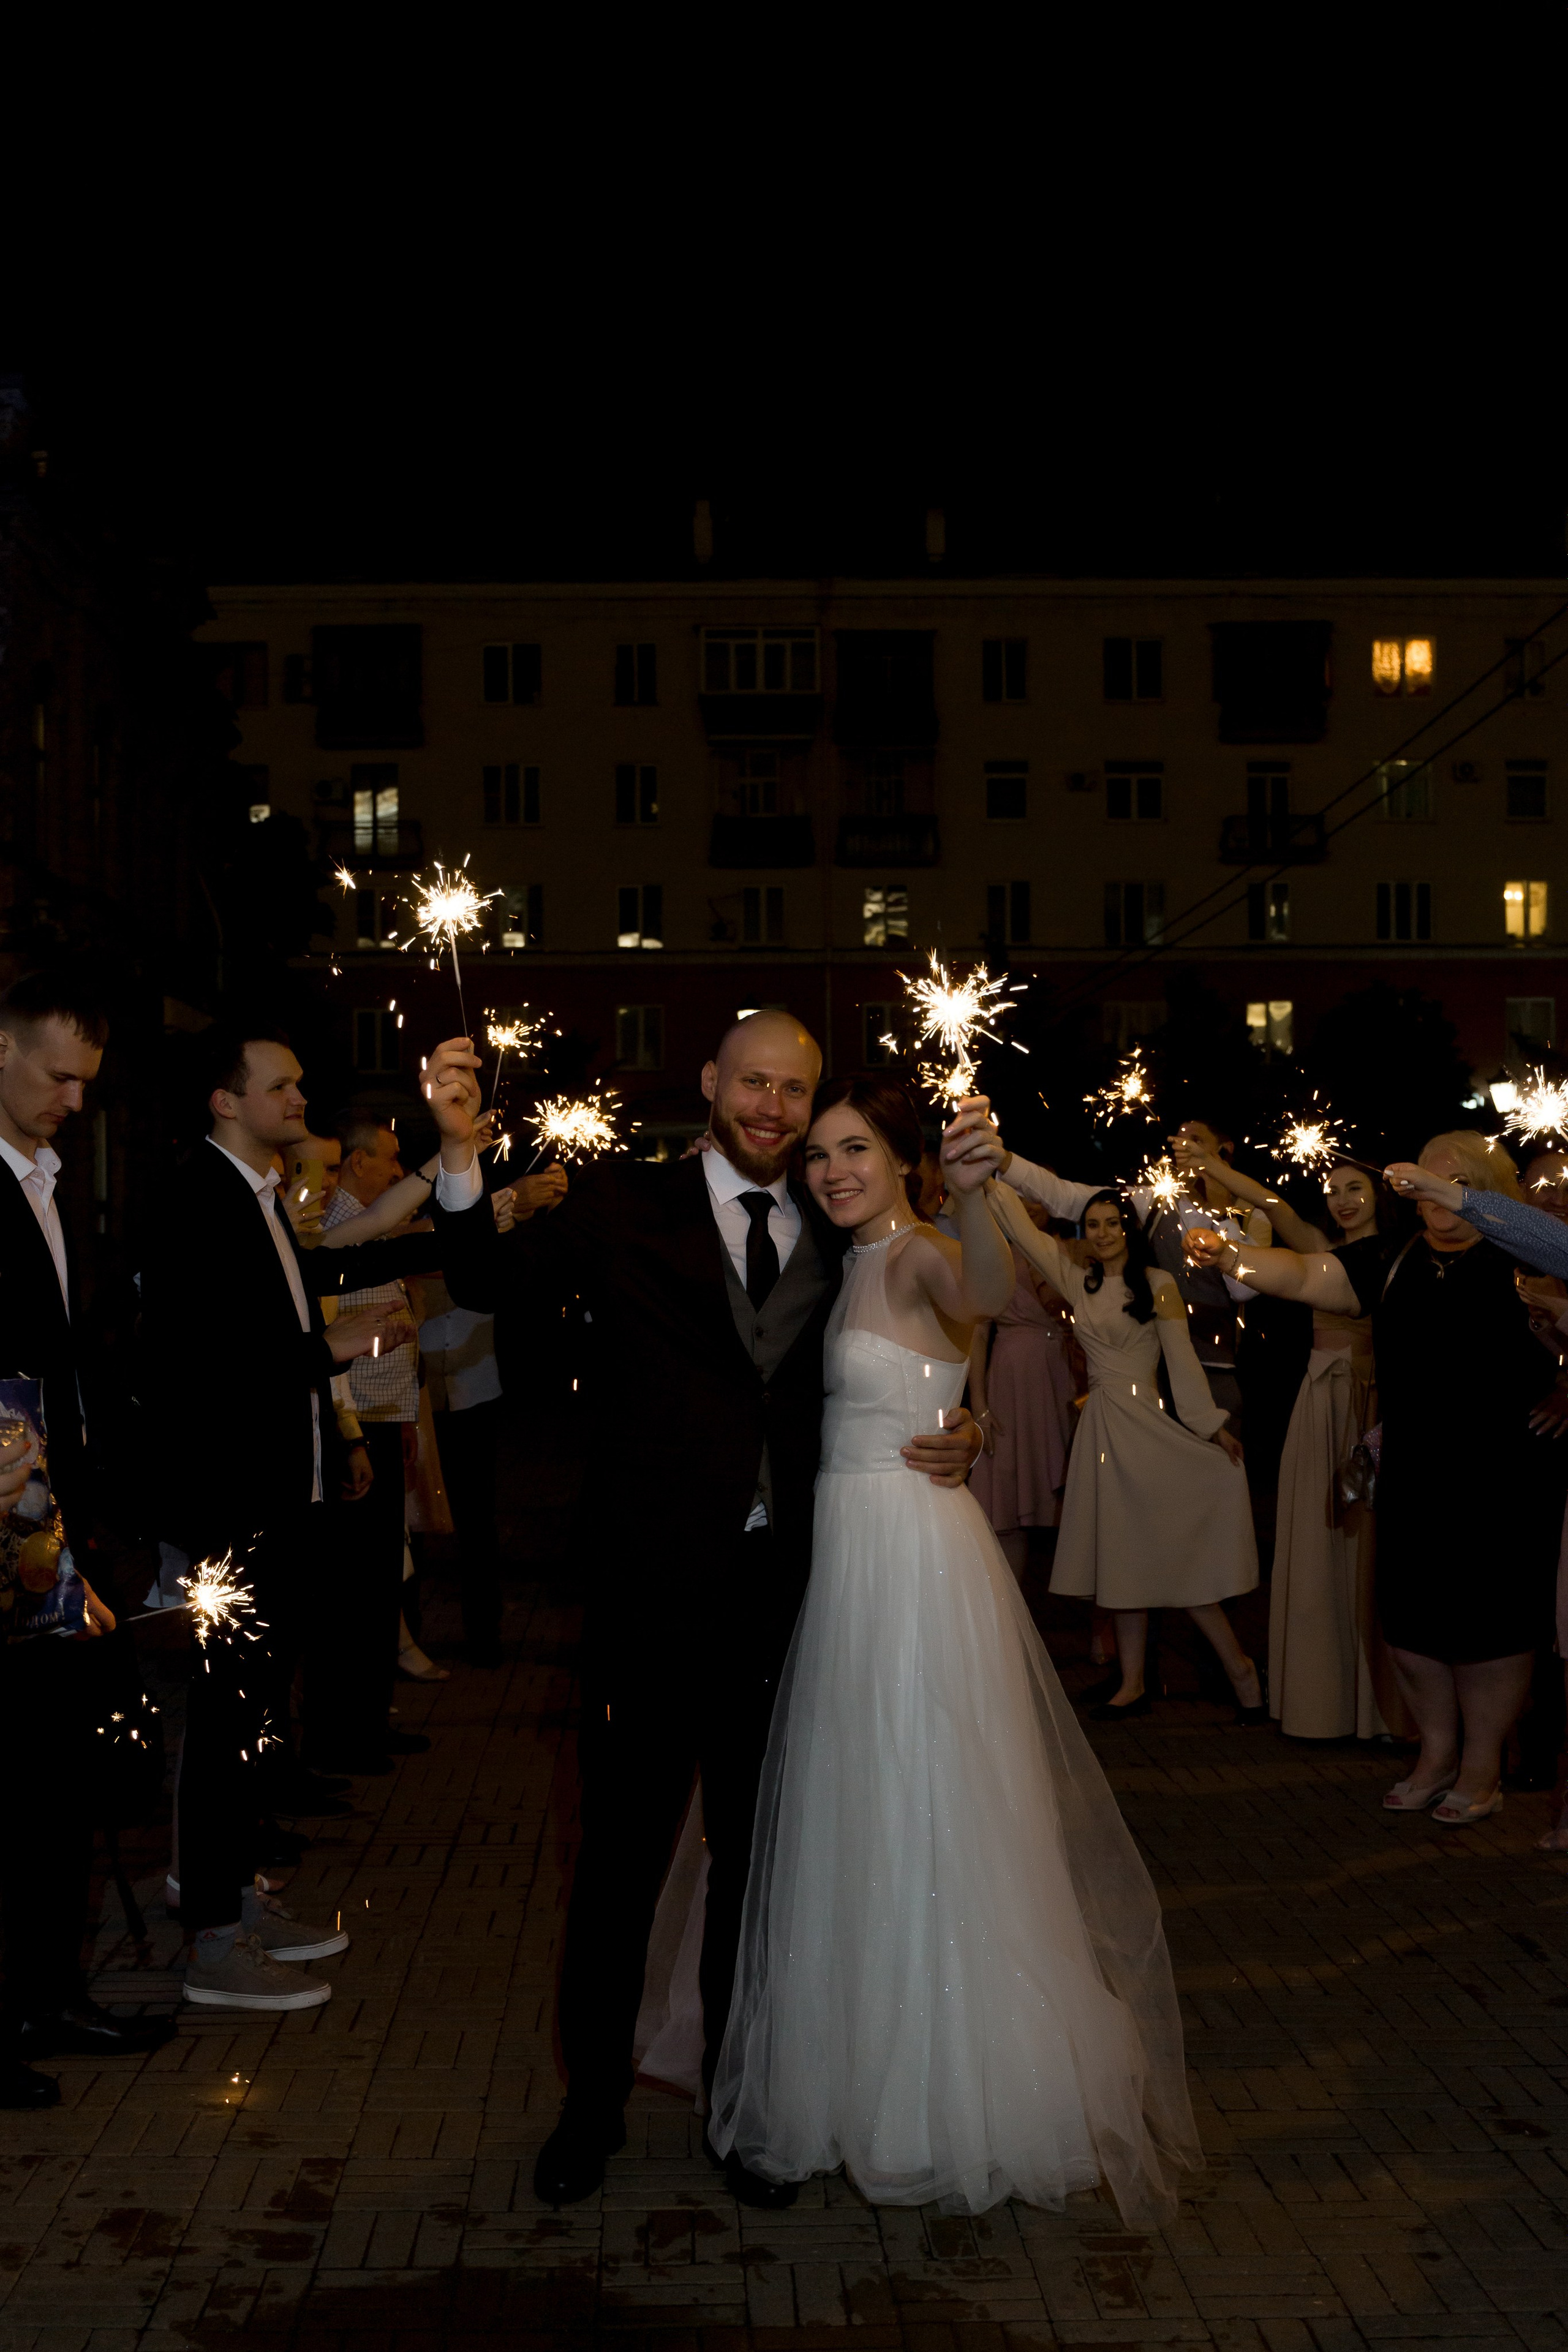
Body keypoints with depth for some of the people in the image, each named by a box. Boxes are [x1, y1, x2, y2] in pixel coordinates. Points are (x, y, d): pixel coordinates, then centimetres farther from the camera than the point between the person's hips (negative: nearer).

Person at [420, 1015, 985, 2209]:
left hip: (786, 1590, 4)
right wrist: (462, 1151, -27)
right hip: (658, 1586, -3)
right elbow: (495, 1284, -12)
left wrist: (957, 1438, -5)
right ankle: (594, 2103, 30)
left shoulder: (837, 1237, 7)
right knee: (622, 1852, 10)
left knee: (755, 1854, 17)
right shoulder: (628, 1202, -3)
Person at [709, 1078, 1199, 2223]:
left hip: (916, 1560, -9)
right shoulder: (856, 1265, 13)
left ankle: (956, 2096, 17)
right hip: (855, 1560, 9)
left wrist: (974, 1198, -57)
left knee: (928, 1825, 1)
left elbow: (991, 1290, -39)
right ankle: (880, 2066, 35)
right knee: (860, 1819, 18)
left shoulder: (921, 1258, -15)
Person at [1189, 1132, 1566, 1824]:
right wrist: (1227, 1254, -12)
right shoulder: (1399, 1266, 6)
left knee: (1486, 1623, 4)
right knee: (1408, 1618, 10)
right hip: (1411, 1476, 4)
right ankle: (1437, 1753, 30)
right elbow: (1304, 1277, 1)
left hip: (1502, 1480, -4)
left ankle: (1483, 1765, 22)